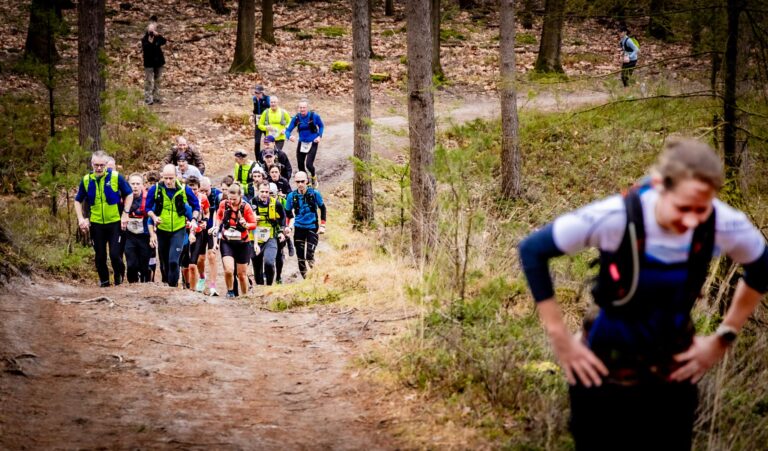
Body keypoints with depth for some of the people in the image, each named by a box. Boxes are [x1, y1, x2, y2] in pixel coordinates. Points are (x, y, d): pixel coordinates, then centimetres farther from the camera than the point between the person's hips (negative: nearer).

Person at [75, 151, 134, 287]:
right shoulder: (86, 180, -2)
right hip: (96, 224, 3)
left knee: (115, 254, -8)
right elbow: (78, 201, 11)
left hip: (115, 223, -3)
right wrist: (81, 218, 0)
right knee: (100, 256, 8)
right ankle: (104, 280, 26)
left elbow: (129, 194, 3)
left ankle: (119, 276, 19)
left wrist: (125, 213, -5)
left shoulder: (116, 177, -9)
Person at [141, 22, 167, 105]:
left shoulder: (158, 37, 2)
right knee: (149, 81, -7)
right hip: (149, 63, -4)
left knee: (157, 80, 12)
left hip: (158, 62, 4)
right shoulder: (144, 39, -7)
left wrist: (158, 35, -28)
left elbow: (164, 42, -17)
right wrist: (150, 42, -29)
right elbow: (144, 49, -19)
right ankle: (148, 98, -5)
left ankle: (156, 97, 21)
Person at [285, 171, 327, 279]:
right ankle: (304, 278, 11)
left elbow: (322, 208, 5)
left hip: (312, 228, -2)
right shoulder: (292, 196, -4)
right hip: (299, 228, 2)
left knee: (309, 255, -13)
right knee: (300, 256, 1)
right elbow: (288, 212, 10)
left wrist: (322, 225, 1)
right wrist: (288, 226, -1)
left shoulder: (314, 193, -8)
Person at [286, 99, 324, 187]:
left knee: (309, 164, -14)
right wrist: (289, 136, -28)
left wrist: (320, 136, -8)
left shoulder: (314, 116, -13)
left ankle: (314, 176, 21)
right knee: (300, 165, 6)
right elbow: (288, 130, -6)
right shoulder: (296, 118, -8)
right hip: (301, 143, 3)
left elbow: (321, 126, 6)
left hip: (312, 143, -3)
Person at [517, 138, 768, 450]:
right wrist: (560, 338, -15)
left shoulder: (725, 226, -20)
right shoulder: (615, 218, -29)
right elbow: (533, 251, -17)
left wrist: (723, 338, 2)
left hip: (673, 375, 3)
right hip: (604, 371, -2)